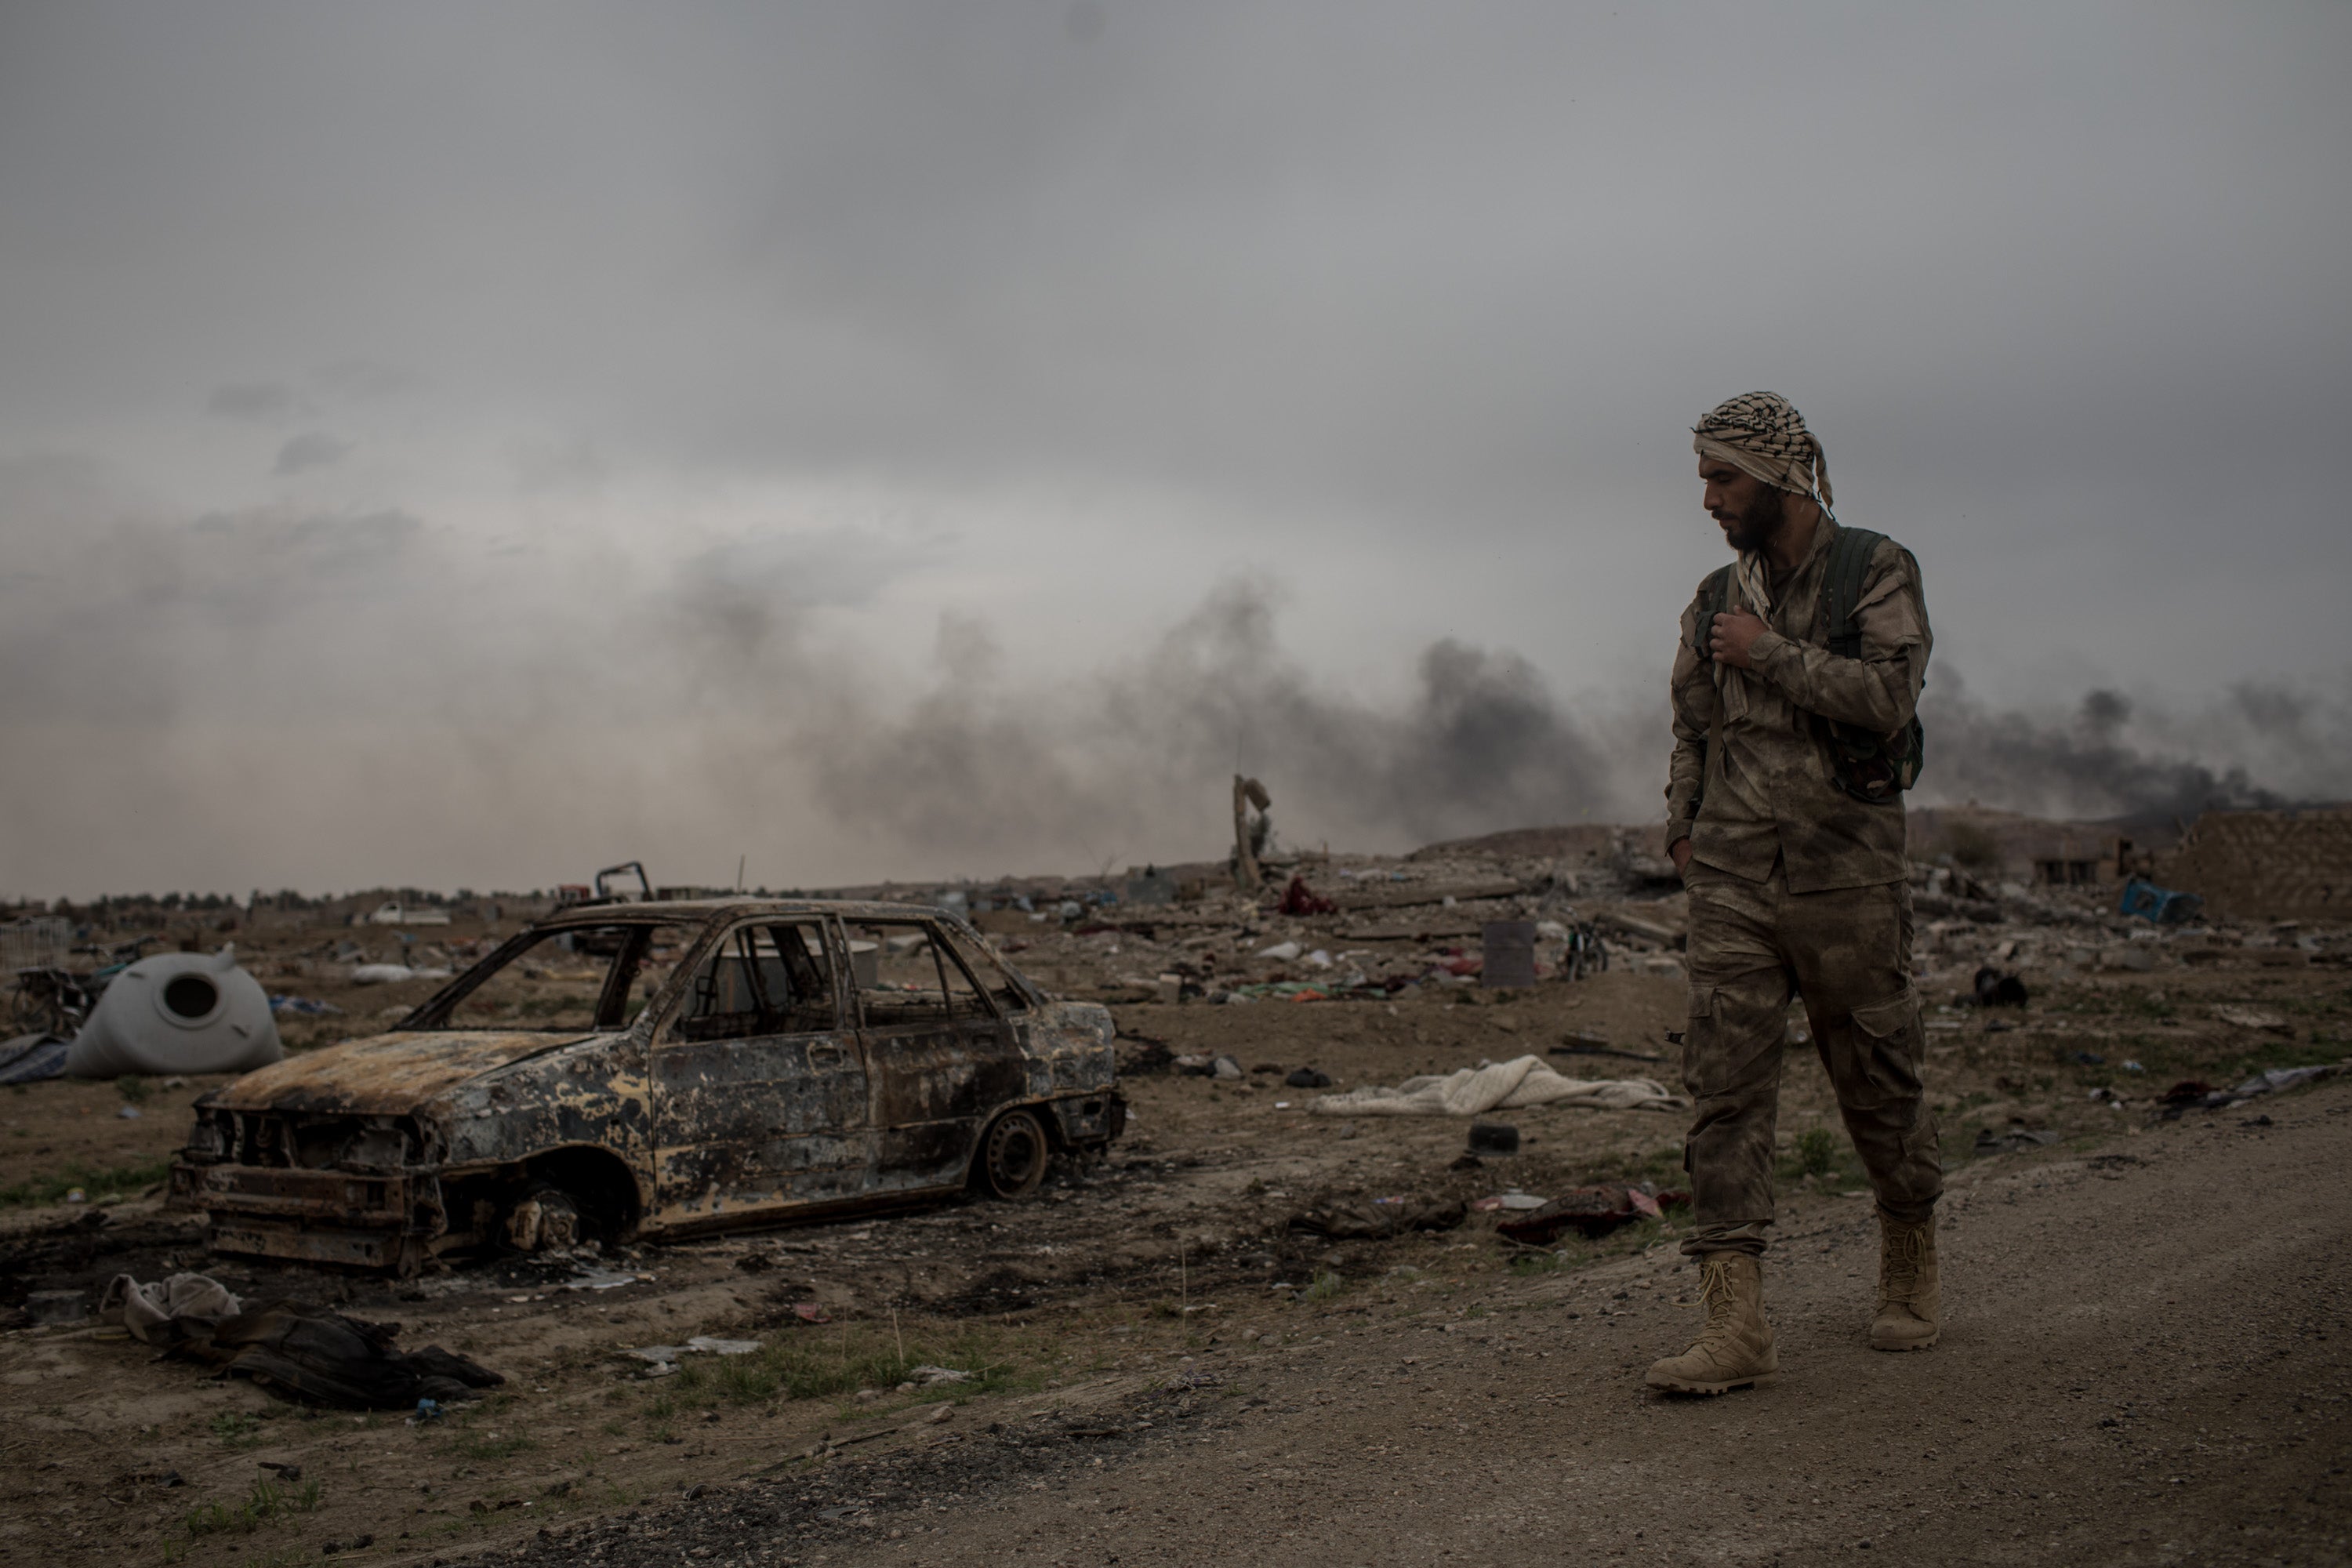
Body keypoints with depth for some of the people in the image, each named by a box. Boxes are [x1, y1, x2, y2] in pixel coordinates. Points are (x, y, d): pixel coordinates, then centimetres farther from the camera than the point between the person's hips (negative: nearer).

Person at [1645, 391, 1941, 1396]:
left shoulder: (1876, 573, -2)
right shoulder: (1717, 599, 13)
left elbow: (1887, 696, -16)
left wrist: (1769, 652, -12)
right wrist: (1683, 824, 11)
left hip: (1846, 872, -4)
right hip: (1731, 879, 4)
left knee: (1877, 1082, 8)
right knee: (1724, 1087, -7)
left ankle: (1911, 1271, 33)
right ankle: (1736, 1325, -8)